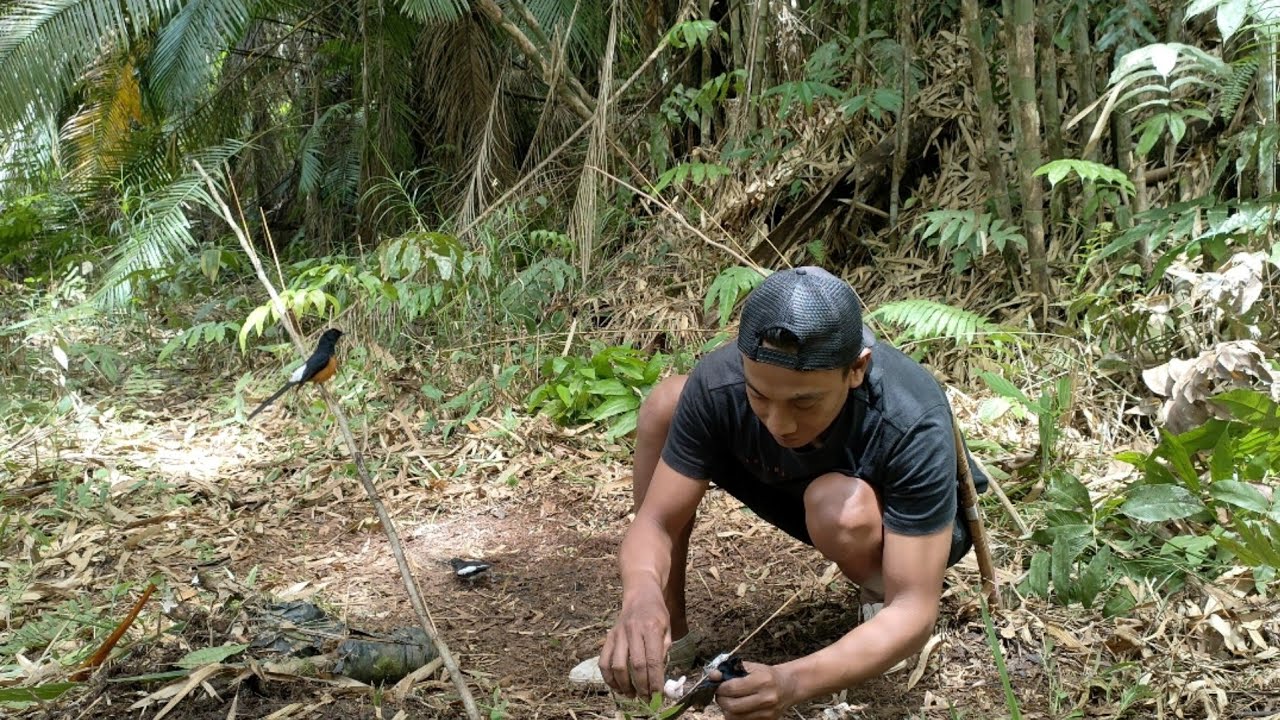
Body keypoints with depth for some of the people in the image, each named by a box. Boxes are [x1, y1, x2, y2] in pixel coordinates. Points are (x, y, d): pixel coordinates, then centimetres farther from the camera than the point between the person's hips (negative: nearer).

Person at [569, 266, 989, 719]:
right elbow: (656, 522, -26)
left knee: (841, 507, -38)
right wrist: (642, 594, -50)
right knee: (664, 406, -16)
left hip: (913, 524, -4)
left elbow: (915, 611, -38)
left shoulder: (914, 425, -39)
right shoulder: (718, 384, -31)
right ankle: (668, 636, -5)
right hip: (806, 497, 4)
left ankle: (882, 592, -2)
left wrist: (793, 682, -55)